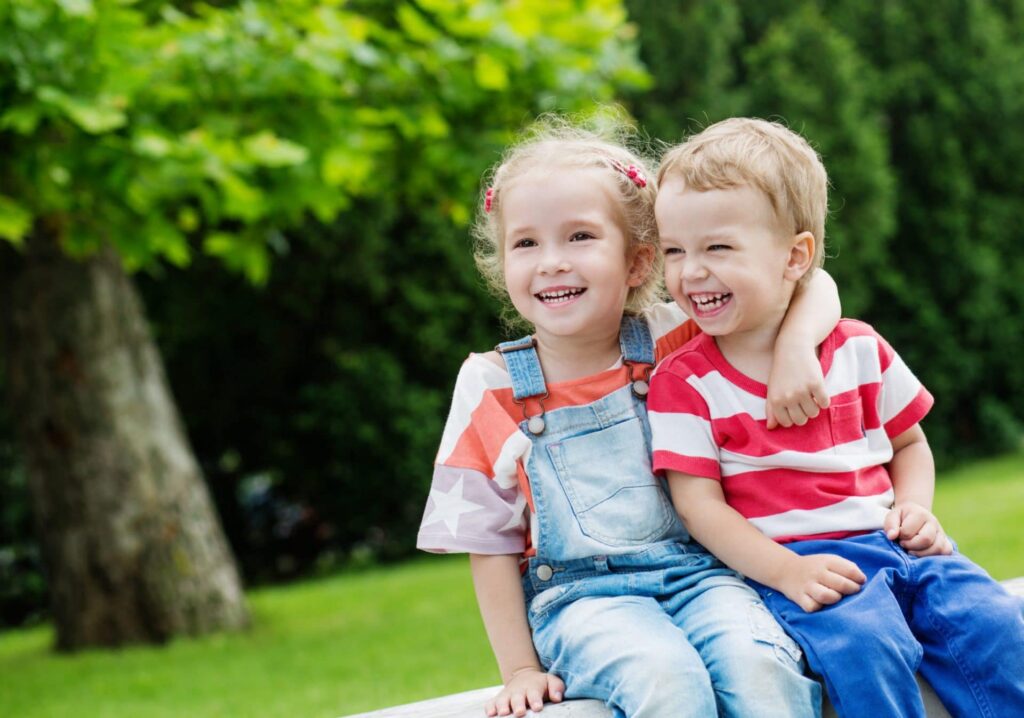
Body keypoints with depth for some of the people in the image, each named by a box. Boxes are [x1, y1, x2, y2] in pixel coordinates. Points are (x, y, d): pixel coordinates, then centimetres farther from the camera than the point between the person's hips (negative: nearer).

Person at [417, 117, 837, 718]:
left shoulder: (673, 338, 4)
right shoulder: (491, 390, 3)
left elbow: (809, 284, 6)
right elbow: (490, 545, 7)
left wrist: (796, 349, -16)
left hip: (699, 574, 1)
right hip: (582, 596, -1)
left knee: (758, 666, -32)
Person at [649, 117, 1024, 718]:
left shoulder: (861, 350, 9)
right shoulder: (683, 383, 0)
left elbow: (909, 444, 21)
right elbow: (699, 504, -6)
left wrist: (914, 508, -1)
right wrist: (787, 571, -18)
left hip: (892, 545, 4)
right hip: (790, 561, -3)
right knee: (864, 647, -31)